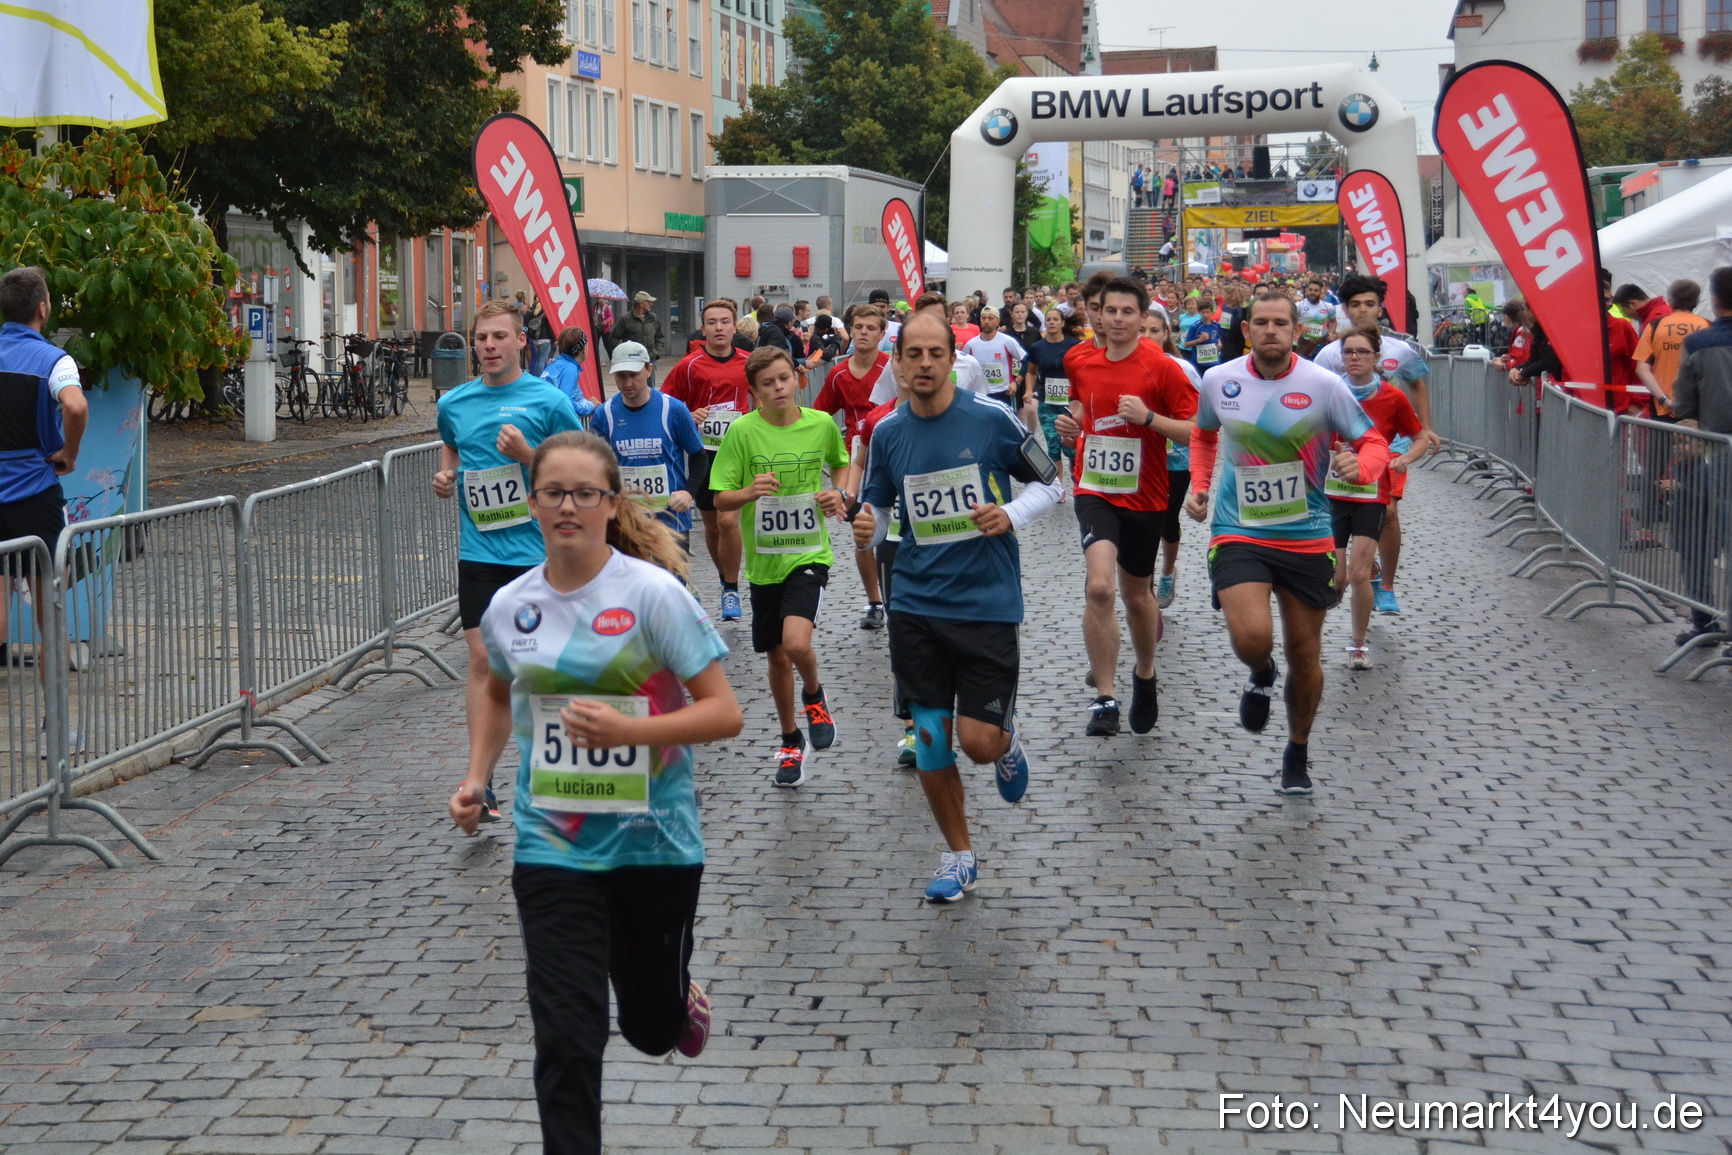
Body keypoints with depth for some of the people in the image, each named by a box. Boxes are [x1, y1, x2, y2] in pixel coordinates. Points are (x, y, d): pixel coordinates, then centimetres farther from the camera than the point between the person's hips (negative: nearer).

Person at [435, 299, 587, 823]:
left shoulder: (548, 401, -5)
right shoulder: (454, 403, 7)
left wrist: (526, 455, -18)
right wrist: (445, 479, 3)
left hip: (538, 552, -2)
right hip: (479, 553, 2)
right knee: (484, 661, -7)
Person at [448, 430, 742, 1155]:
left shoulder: (653, 593, -14)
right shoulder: (509, 606, 0)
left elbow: (723, 712, -14)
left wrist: (628, 730, -27)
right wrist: (477, 777, 8)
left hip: (655, 844, -2)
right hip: (552, 849, 2)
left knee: (653, 1029, 16)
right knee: (567, 1039, -8)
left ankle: (679, 997, 53)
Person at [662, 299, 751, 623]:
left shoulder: (747, 364, 2)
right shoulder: (690, 366, -4)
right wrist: (689, 418, -17)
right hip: (703, 454, 1)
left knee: (728, 520, -15)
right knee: (711, 523, 11)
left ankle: (731, 590, -3)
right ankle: (725, 579, 31)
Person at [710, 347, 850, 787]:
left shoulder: (822, 424, -3)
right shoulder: (742, 431, -9)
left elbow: (841, 463, 18)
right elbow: (720, 498, -7)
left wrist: (840, 496, -1)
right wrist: (750, 492, -27)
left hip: (809, 555, -1)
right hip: (763, 561, 1)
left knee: (796, 643, -23)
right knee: (777, 656, 12)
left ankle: (814, 696, 10)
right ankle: (791, 741, 33)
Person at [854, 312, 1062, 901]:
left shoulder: (992, 419, -7)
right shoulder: (887, 433, 2)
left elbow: (1049, 483, 4)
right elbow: (878, 505, 15)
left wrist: (1011, 516, -14)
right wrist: (866, 530, -8)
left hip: (986, 603, -3)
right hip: (916, 605, 3)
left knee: (979, 742, -8)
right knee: (930, 741, 5)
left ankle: (1006, 739, 30)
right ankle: (959, 858, 24)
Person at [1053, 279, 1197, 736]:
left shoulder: (1162, 368, -10)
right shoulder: (1079, 361, 2)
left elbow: (1196, 431, -10)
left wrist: (1148, 417, -23)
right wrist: (1073, 425, 1)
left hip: (1144, 497, -1)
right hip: (1095, 492, 1)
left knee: (1136, 594, 15)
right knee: (1100, 586, -21)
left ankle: (1145, 676, 44)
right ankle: (1104, 699, -17)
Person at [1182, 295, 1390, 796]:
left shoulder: (1324, 385, -9)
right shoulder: (1218, 380, -2)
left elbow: (1374, 442, -2)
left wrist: (1358, 464, -24)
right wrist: (1199, 485, 6)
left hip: (1308, 538, 0)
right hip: (1237, 534, 0)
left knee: (1305, 654, 9)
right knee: (1251, 636, -23)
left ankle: (1298, 752, 34)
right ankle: (1261, 677, 16)